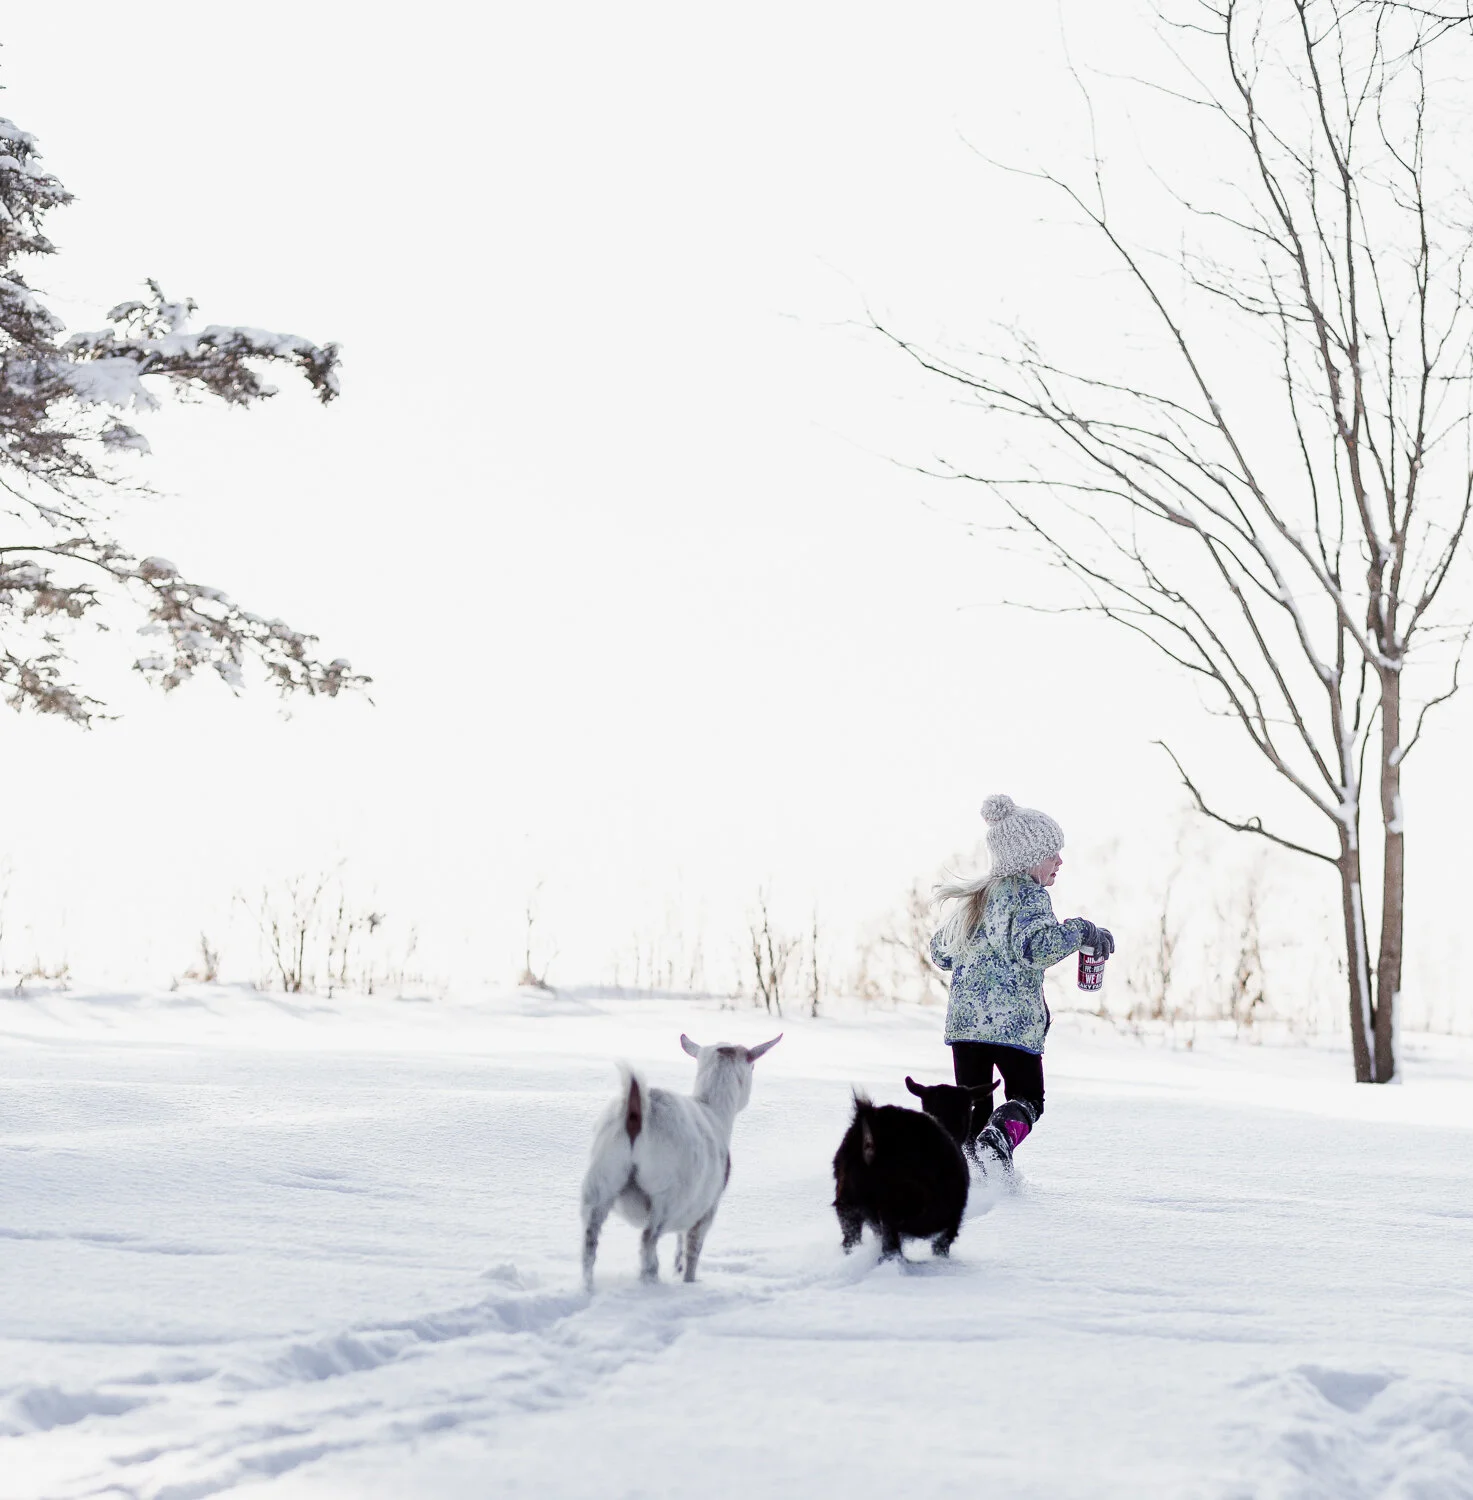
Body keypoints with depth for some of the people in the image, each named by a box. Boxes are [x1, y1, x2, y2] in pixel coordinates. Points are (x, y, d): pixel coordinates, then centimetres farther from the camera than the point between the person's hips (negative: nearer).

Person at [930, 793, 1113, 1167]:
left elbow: (940, 953, 24)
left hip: (963, 1019, 6)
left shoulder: (971, 898, 17)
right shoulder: (1029, 894, -6)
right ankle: (999, 1136, -23)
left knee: (973, 1108, 11)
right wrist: (1080, 930, -9)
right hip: (1013, 1021, -6)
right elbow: (1039, 944, -23)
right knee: (1027, 1098, 7)